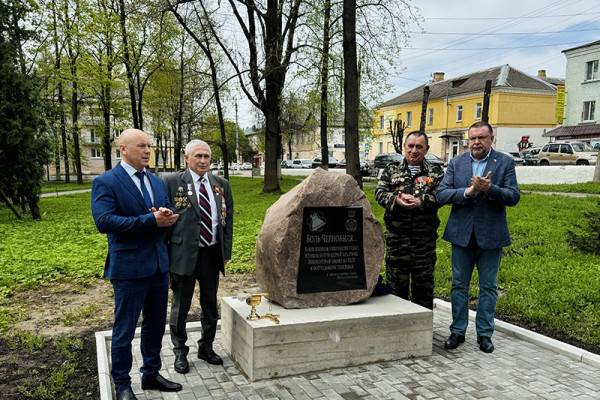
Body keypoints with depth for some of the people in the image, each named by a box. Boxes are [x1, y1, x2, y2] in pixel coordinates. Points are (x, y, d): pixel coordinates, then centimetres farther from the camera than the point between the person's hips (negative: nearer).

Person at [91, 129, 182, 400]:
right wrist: (151, 220, -25)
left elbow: (168, 216, 12)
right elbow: (103, 221, -22)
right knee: (124, 330, 7)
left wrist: (166, 217, -14)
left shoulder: (157, 182, 12)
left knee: (155, 325, 18)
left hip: (159, 265, 7)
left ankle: (151, 375, 35)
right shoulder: (105, 182, -9)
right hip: (129, 267, -6)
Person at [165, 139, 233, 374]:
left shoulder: (222, 185, 6)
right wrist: (166, 254, -8)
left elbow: (228, 219, 9)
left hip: (212, 254, 4)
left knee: (210, 304, 17)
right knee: (181, 306, 10)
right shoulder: (172, 183, -6)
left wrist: (226, 251, 4)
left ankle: (206, 347, 36)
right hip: (184, 254, -4)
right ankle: (180, 352, 29)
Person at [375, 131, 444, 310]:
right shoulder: (391, 169, 10)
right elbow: (380, 192, -1)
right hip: (397, 235, 0)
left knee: (424, 281, 9)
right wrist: (396, 200, -19)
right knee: (396, 281, 7)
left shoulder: (436, 172, 8)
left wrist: (421, 201, -22)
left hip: (425, 236, 0)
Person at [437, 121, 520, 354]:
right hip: (462, 234, 2)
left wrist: (489, 189, -25)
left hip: (491, 236, -1)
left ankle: (484, 333, 22)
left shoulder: (505, 162, -1)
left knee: (488, 287, 9)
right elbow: (441, 194, -5)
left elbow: (513, 197, -8)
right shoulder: (456, 163, 3)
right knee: (459, 285, 9)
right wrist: (467, 192, -20)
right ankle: (458, 331, 21)